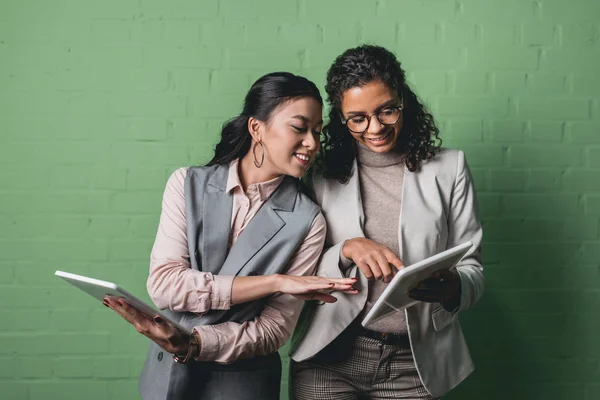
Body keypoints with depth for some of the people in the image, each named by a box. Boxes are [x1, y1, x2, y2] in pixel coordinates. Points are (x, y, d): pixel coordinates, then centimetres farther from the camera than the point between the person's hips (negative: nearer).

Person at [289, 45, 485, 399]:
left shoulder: (448, 168, 1)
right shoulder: (322, 174, 2)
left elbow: (472, 268, 1)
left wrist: (453, 288, -22)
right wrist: (346, 249, -18)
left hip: (415, 365, 1)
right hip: (329, 359, 0)